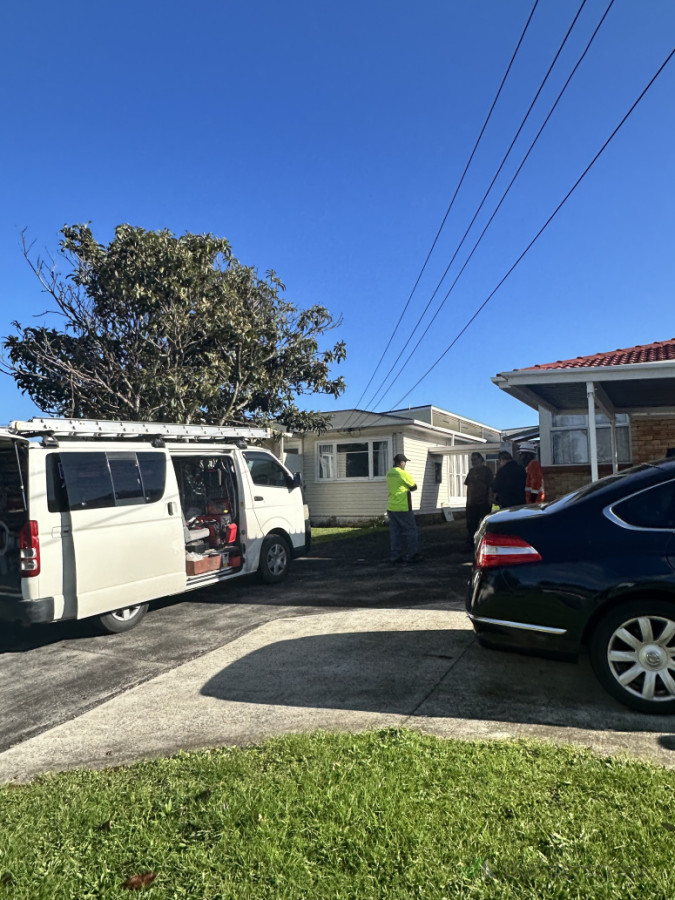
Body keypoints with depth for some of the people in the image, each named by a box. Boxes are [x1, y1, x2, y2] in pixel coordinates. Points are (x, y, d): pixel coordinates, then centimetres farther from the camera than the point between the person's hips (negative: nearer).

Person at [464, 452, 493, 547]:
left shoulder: (487, 471, -2)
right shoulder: (471, 471, 14)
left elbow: (490, 486, -6)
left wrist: (489, 500, -11)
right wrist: (468, 499, 11)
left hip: (484, 502, -5)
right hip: (472, 502, 5)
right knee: (471, 523, 5)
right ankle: (470, 542, 10)